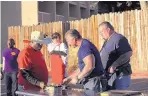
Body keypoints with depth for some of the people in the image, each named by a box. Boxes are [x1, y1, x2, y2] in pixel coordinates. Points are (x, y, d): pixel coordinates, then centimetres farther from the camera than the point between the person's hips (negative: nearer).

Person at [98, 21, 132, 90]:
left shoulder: (118, 38, -12)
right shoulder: (107, 41, 19)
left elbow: (128, 53, -23)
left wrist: (114, 66, -26)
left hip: (119, 75, -10)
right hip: (110, 76, 10)